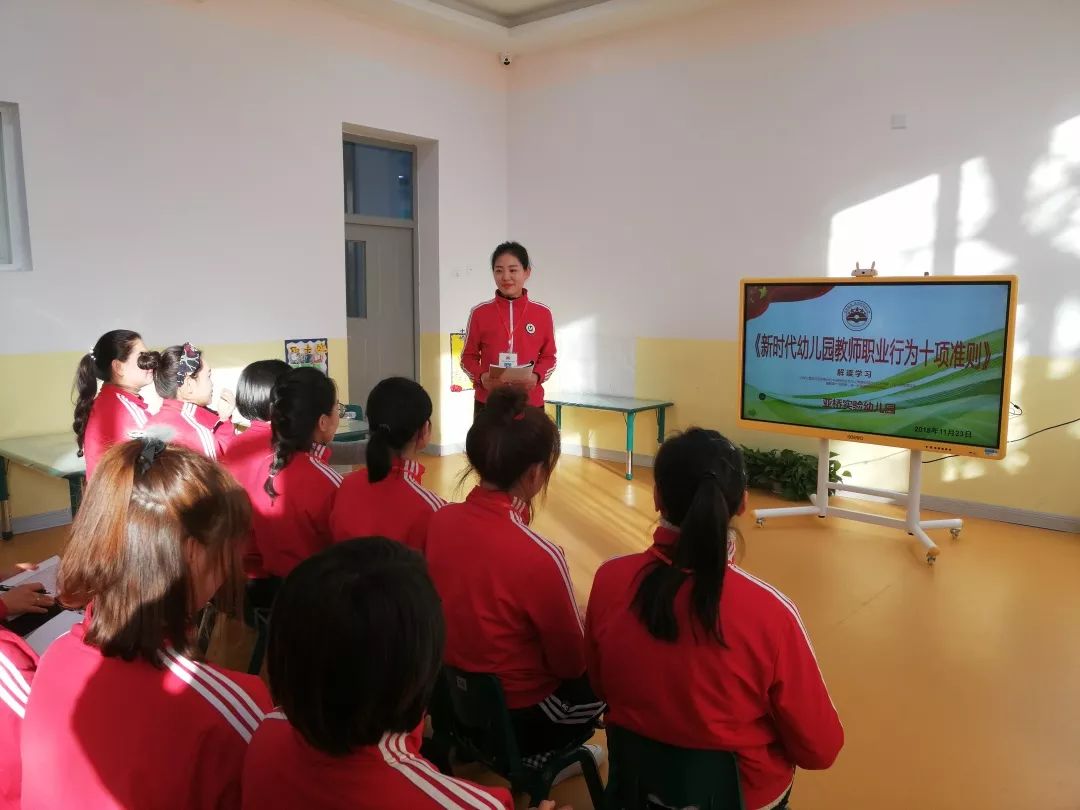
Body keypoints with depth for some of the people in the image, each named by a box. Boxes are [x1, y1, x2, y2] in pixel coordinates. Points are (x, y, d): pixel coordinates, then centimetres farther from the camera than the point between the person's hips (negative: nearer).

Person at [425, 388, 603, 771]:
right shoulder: (538, 556, -31)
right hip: (517, 713, -6)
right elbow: (571, 663, -15)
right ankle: (534, 758, 22)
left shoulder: (440, 521, -12)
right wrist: (584, 623, 4)